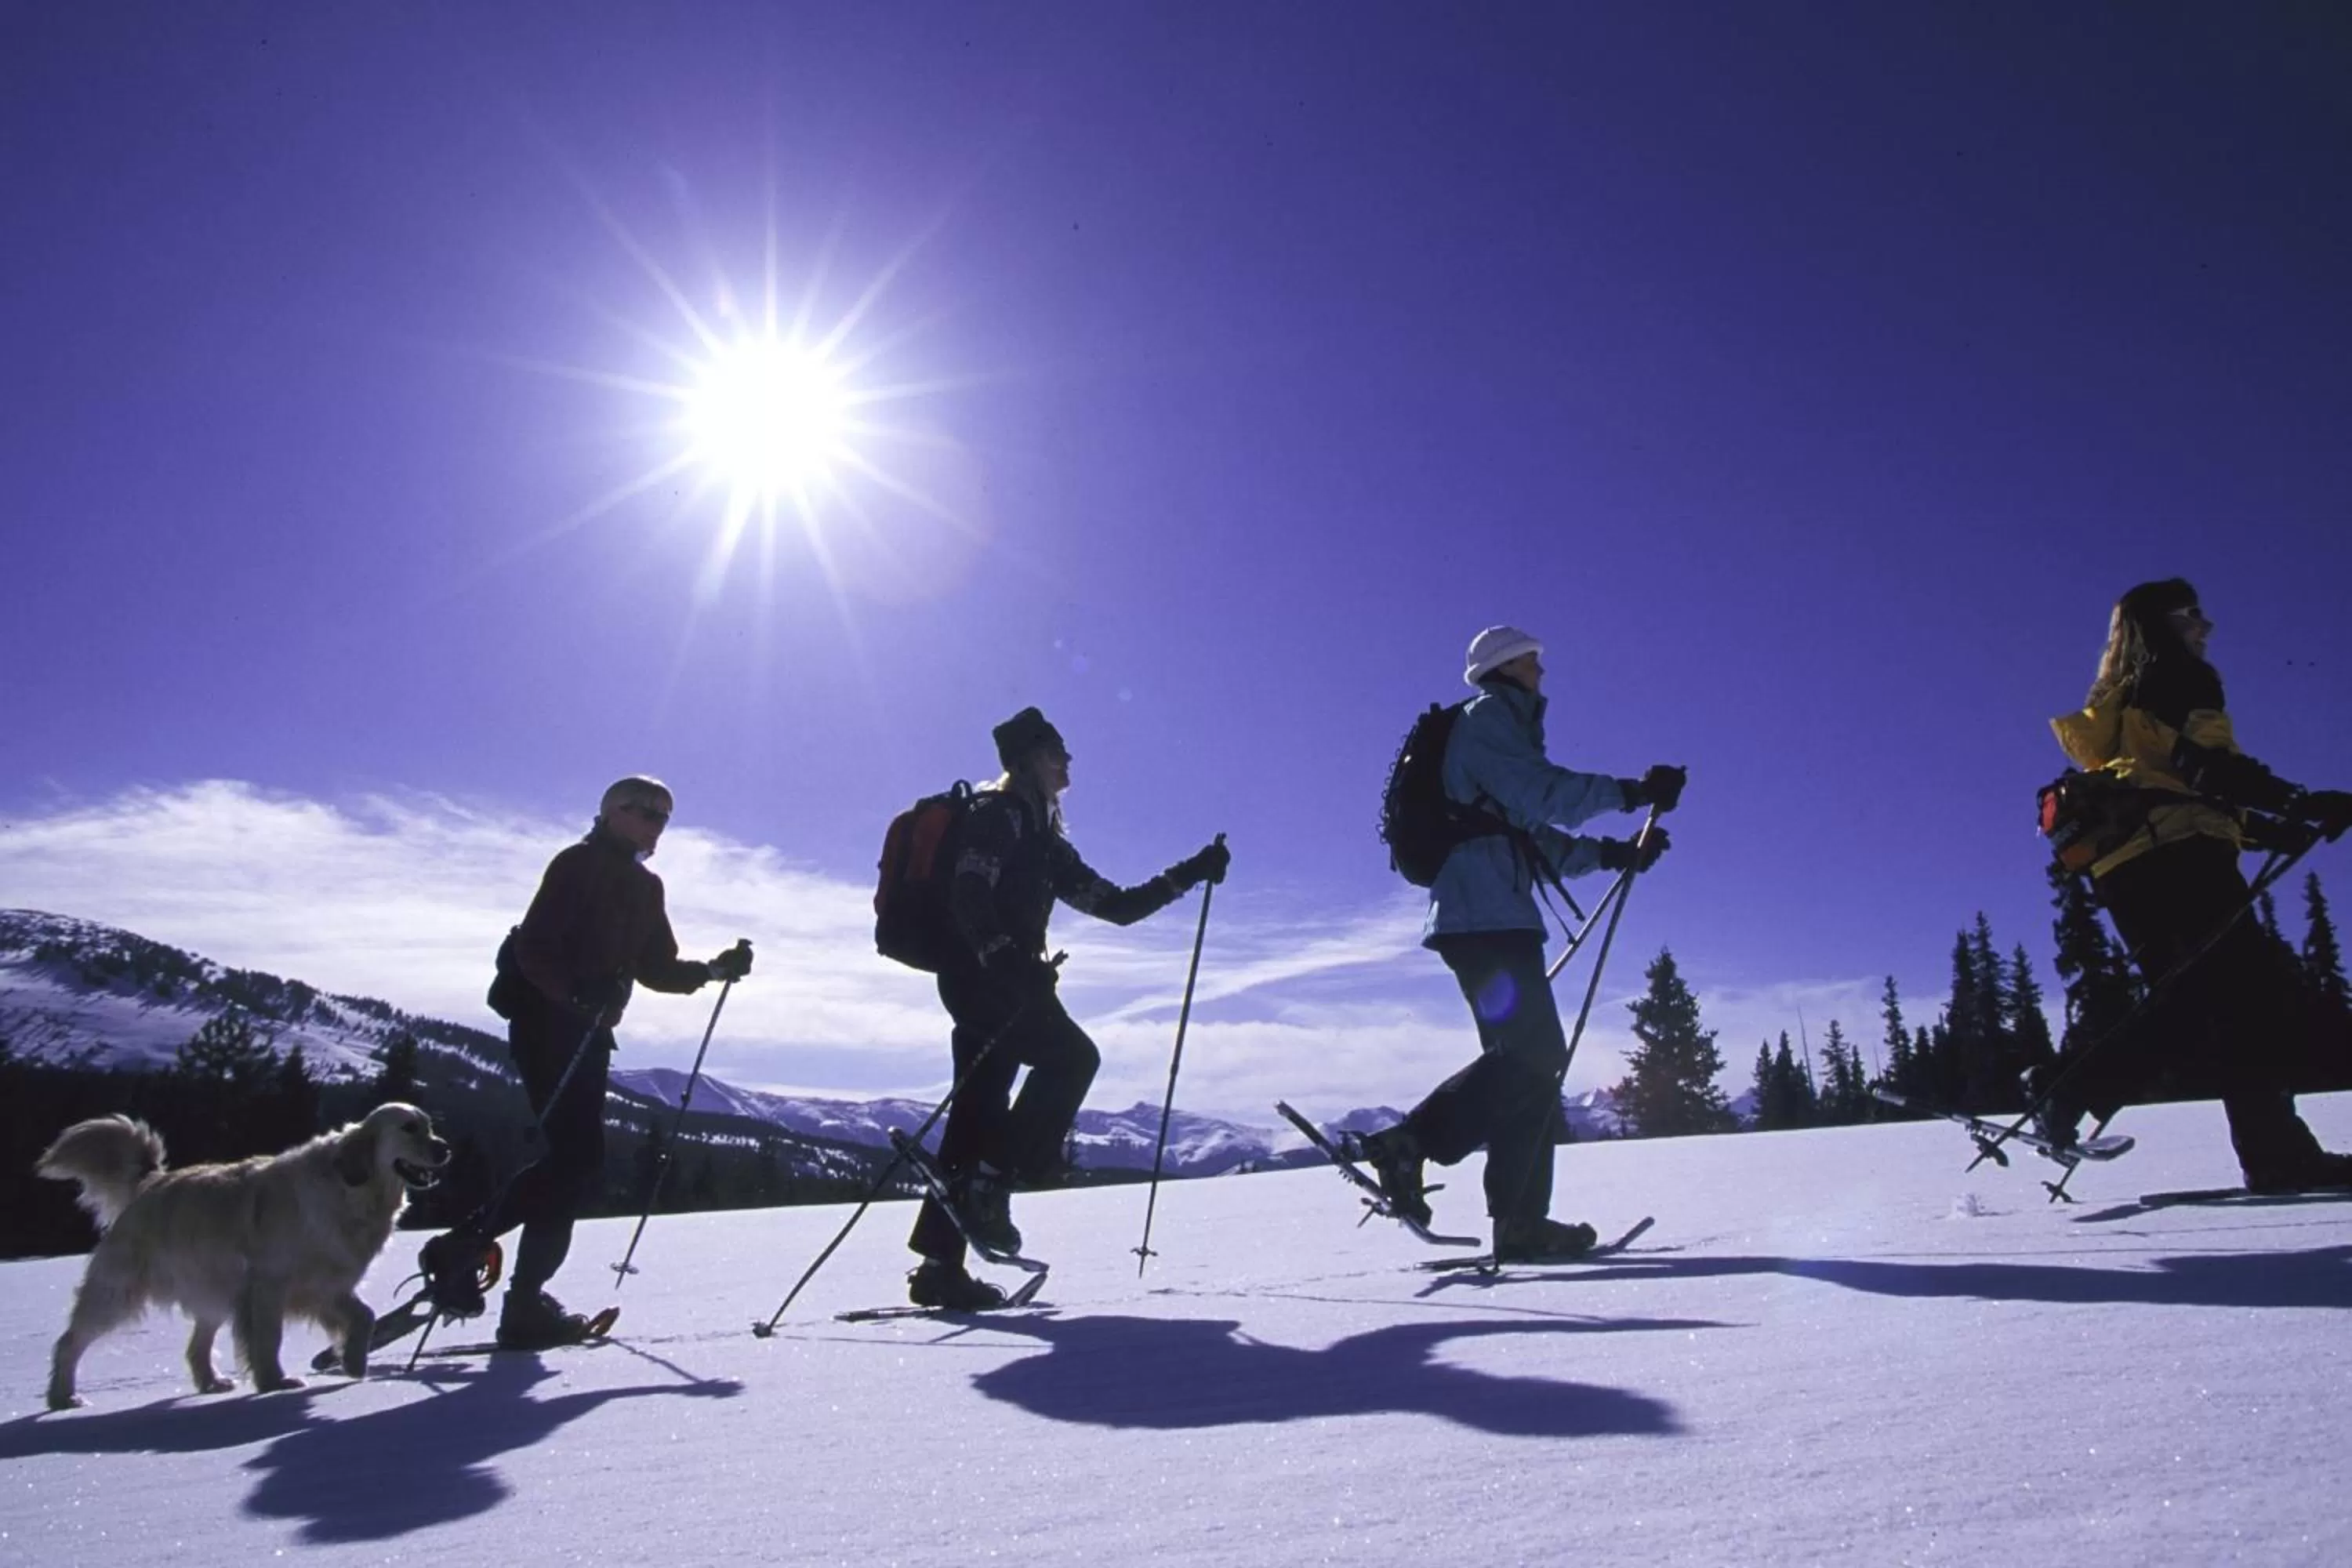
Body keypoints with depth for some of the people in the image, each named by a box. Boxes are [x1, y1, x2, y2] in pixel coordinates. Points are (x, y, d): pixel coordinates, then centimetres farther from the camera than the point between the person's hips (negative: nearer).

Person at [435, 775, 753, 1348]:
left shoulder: (644, 887, 16)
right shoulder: (577, 865, -7)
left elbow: (656, 967, 15)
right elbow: (533, 948, -16)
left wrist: (715, 969, 1)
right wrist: (577, 991, -31)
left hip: (589, 1030, 9)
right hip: (548, 1022, -9)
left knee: (571, 1158, 10)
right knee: (578, 1158, -12)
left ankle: (459, 1248, 22)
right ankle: (525, 1306, -4)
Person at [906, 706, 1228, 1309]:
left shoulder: (1043, 839, 25)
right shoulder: (998, 813, -1)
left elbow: (1114, 904, 22)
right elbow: (968, 893, -16)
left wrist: (1190, 874, 17)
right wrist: (1007, 956, -30)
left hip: (999, 979, 9)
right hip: (981, 975, -9)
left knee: (979, 1111, 4)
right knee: (1071, 1055, -16)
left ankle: (940, 1264, 5)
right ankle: (990, 1183, -13)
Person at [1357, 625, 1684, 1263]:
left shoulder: (1506, 728, 30)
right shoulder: (1488, 716, 2)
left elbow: (1535, 840, 27)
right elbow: (1541, 793, -13)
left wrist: (1612, 854, 18)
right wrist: (1631, 793, -13)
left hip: (1497, 918, 10)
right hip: (1483, 915, -10)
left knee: (1534, 1059, 6)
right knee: (1532, 1055, -16)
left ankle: (1521, 1222, 5)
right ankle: (1408, 1144, -18)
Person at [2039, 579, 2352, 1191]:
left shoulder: (2120, 705, 29)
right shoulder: (2179, 679, 3)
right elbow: (2204, 763, -13)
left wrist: (2266, 824, 28)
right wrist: (2299, 804, -20)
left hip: (2125, 864, 9)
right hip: (2176, 855, -9)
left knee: (2192, 1010, 8)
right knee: (2257, 989, -11)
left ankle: (2066, 1085, -3)